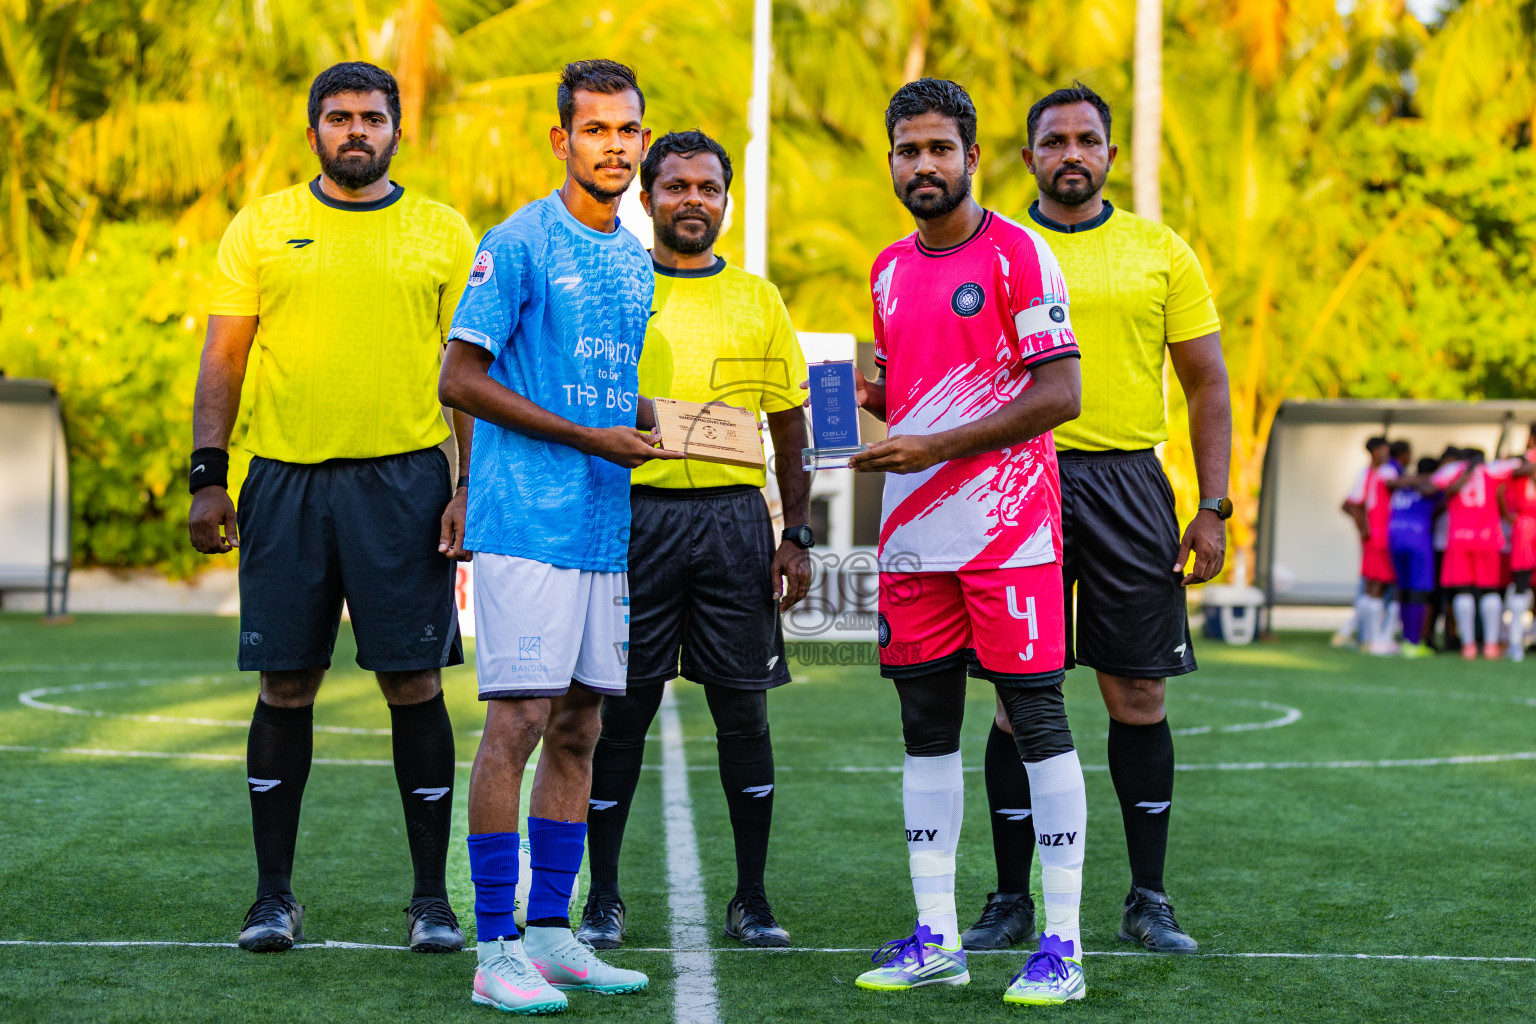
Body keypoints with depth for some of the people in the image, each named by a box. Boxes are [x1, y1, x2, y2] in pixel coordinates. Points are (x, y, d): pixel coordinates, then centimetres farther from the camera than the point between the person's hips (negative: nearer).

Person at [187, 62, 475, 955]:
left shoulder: (444, 234, 7)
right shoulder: (261, 227, 9)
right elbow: (224, 357, 8)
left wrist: (471, 490, -3)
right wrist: (208, 475, 0)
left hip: (403, 478, -1)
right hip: (285, 479, 1)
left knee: (415, 683, -1)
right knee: (286, 687, 3)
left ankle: (432, 897, 8)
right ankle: (275, 895, 13)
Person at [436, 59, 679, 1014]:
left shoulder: (636, 260, 16)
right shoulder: (519, 243, -6)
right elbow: (461, 378, -10)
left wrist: (665, 424, 3)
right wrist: (594, 437, -12)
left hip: (606, 526, 7)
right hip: (527, 520, -7)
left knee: (579, 729, 9)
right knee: (519, 720, -9)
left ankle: (552, 934, 16)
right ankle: (497, 950, -5)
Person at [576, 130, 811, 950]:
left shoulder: (757, 300, 11)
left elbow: (790, 427, 12)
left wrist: (796, 535, 4)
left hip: (734, 518, 1)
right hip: (633, 512, -1)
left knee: (743, 706, 3)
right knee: (620, 709, 1)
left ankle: (751, 899, 12)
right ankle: (604, 899, 10)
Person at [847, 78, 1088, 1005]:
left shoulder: (1017, 255, -7)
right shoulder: (891, 270, 15)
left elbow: (1059, 395, -13)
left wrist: (937, 446, -16)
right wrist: (865, 395, 3)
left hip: (1008, 526, -7)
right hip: (915, 532, 7)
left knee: (1037, 718, -5)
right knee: (926, 726, 8)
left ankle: (1063, 945, -1)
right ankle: (936, 938, 16)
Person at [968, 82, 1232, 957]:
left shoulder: (1160, 251, 8)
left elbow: (1208, 384, 8)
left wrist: (1214, 508, 1)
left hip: (1127, 484, 0)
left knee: (1139, 694, 2)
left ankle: (1148, 900, 11)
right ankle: (1013, 900, 10)